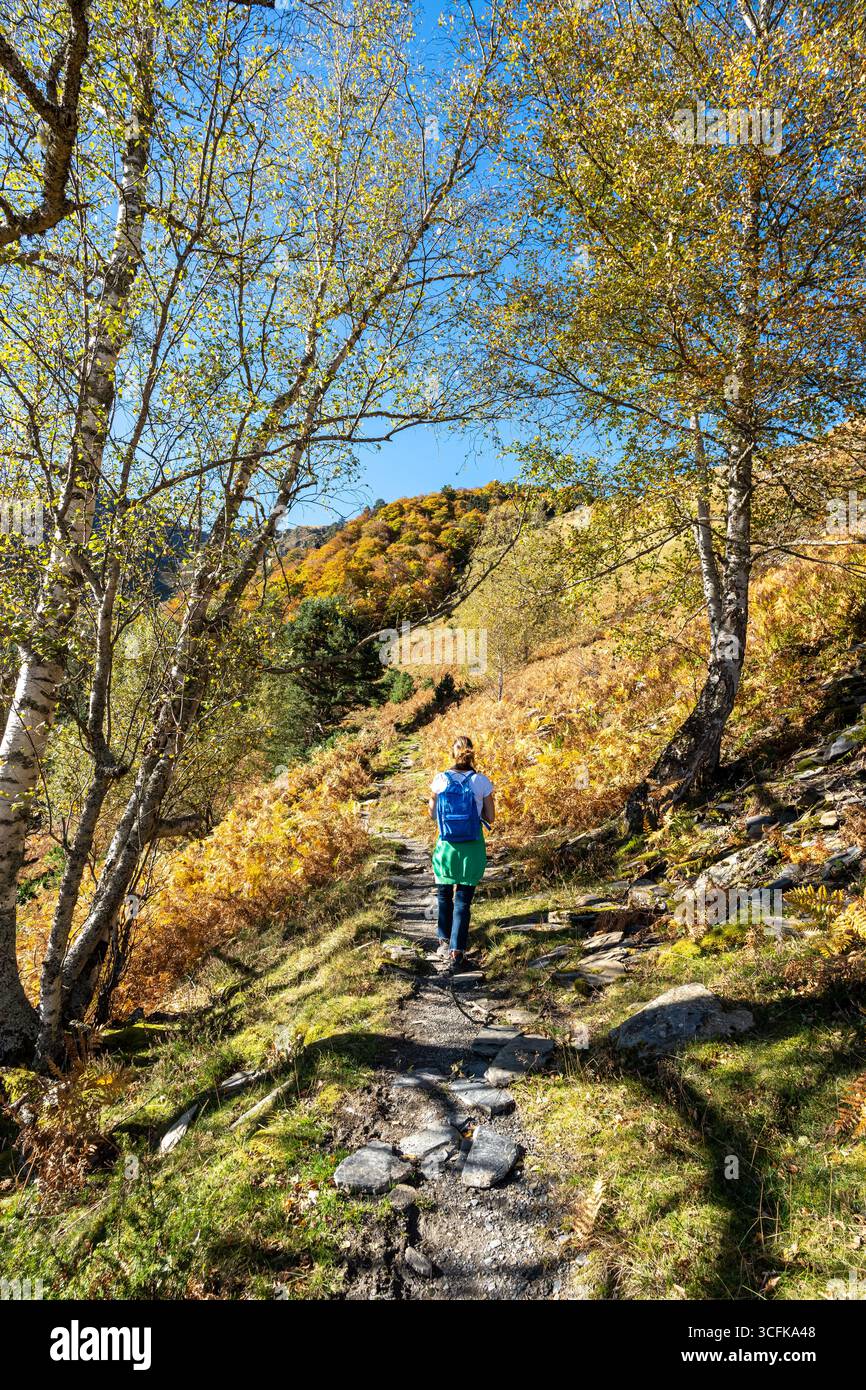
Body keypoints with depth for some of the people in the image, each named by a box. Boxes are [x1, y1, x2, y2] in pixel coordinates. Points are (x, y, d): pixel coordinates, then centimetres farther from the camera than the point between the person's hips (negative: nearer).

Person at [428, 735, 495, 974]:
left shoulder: (440, 780, -8)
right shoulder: (481, 781, -10)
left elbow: (432, 812, 4)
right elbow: (490, 817, -3)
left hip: (446, 847, 1)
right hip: (472, 849, -1)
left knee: (444, 896, 23)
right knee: (463, 902, 8)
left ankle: (444, 942, 31)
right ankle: (456, 954, 8)